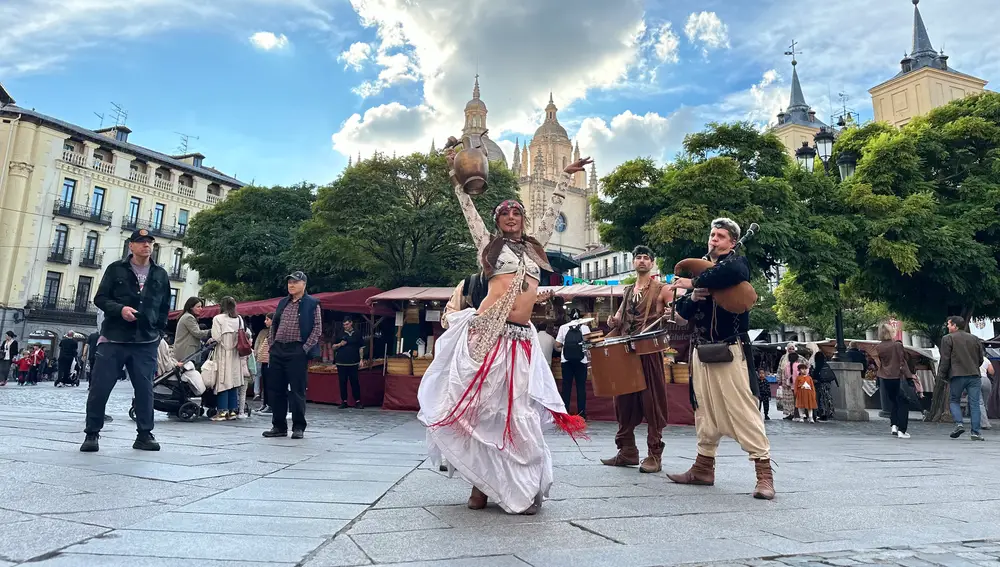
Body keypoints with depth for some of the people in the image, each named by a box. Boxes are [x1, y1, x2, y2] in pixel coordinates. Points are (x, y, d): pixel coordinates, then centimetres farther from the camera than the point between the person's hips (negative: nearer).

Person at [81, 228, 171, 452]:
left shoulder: (160, 274, 12)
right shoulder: (116, 269, 5)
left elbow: (164, 307, 18)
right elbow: (100, 298, 2)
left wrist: (158, 331, 8)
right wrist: (120, 309, -16)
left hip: (146, 343, 2)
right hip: (114, 339, -1)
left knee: (144, 389, 2)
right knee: (100, 387, 0)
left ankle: (144, 434, 11)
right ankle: (92, 434, 13)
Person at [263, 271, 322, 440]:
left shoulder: (312, 304, -1)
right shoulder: (282, 303, 16)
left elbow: (317, 328, -5)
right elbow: (273, 326, 19)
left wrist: (306, 348, -11)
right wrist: (271, 346, 8)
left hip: (297, 352, -6)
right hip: (277, 351, 6)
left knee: (297, 390, -3)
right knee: (275, 389, 8)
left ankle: (298, 427, 7)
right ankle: (279, 426, 18)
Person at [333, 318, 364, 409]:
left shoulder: (357, 334, 8)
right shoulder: (340, 334, 10)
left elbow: (361, 348, 8)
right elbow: (334, 346, 12)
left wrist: (361, 359, 0)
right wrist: (340, 344, -8)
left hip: (353, 363, -1)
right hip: (341, 362, 1)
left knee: (355, 382, -3)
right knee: (342, 382, 3)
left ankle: (357, 401, 2)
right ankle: (344, 401, 11)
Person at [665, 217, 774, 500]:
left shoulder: (737, 262, -1)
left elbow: (729, 272, -30)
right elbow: (682, 309, 13)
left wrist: (693, 283, -20)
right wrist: (692, 297, -10)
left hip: (730, 349, -6)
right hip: (702, 350, 7)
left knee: (743, 410, -9)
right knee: (705, 411, 12)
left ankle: (764, 473, -3)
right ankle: (703, 468, 22)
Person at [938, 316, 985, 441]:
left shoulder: (948, 339, -2)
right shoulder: (975, 338, 14)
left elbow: (945, 359, -6)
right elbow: (981, 359, 16)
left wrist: (941, 375, 0)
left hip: (957, 375, -4)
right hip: (974, 375, 4)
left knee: (954, 401, 10)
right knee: (974, 404, 4)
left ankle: (959, 423, -9)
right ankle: (976, 432, 1)